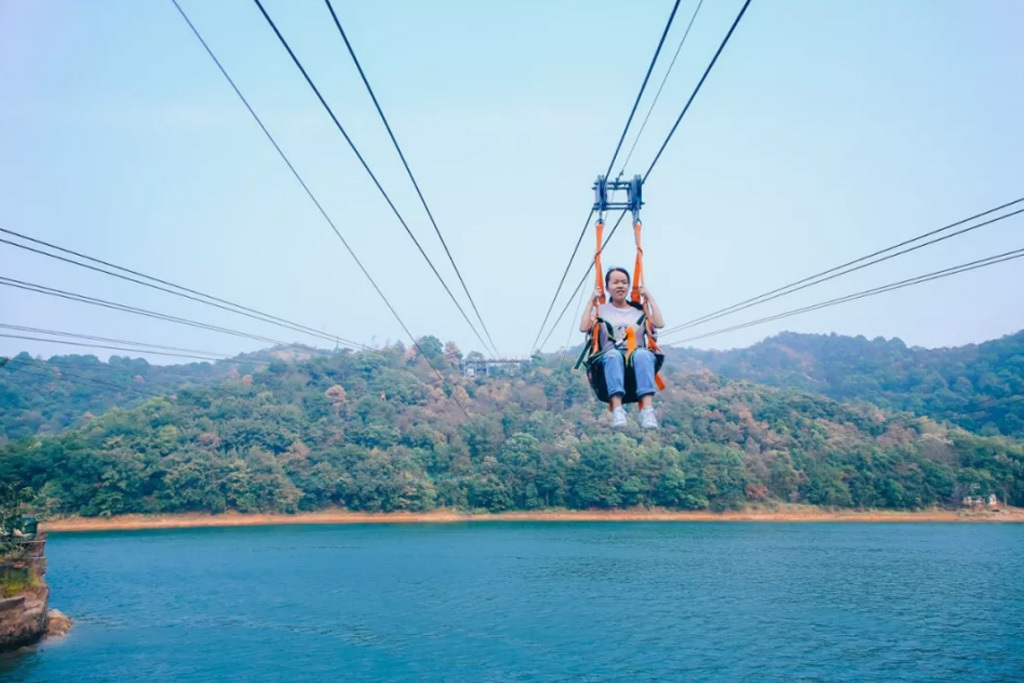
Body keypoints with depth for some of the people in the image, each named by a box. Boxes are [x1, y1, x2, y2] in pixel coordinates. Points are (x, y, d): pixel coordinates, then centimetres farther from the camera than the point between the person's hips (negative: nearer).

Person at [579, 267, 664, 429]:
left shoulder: (639, 309, 26)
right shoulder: (602, 309, 23)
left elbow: (660, 324, 7)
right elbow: (584, 327, 5)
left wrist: (649, 298, 14)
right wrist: (592, 301, 9)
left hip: (637, 354, 1)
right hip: (611, 356, -1)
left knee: (643, 354, -37)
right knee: (613, 354, -39)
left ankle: (647, 409, -53)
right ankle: (617, 409, -54)